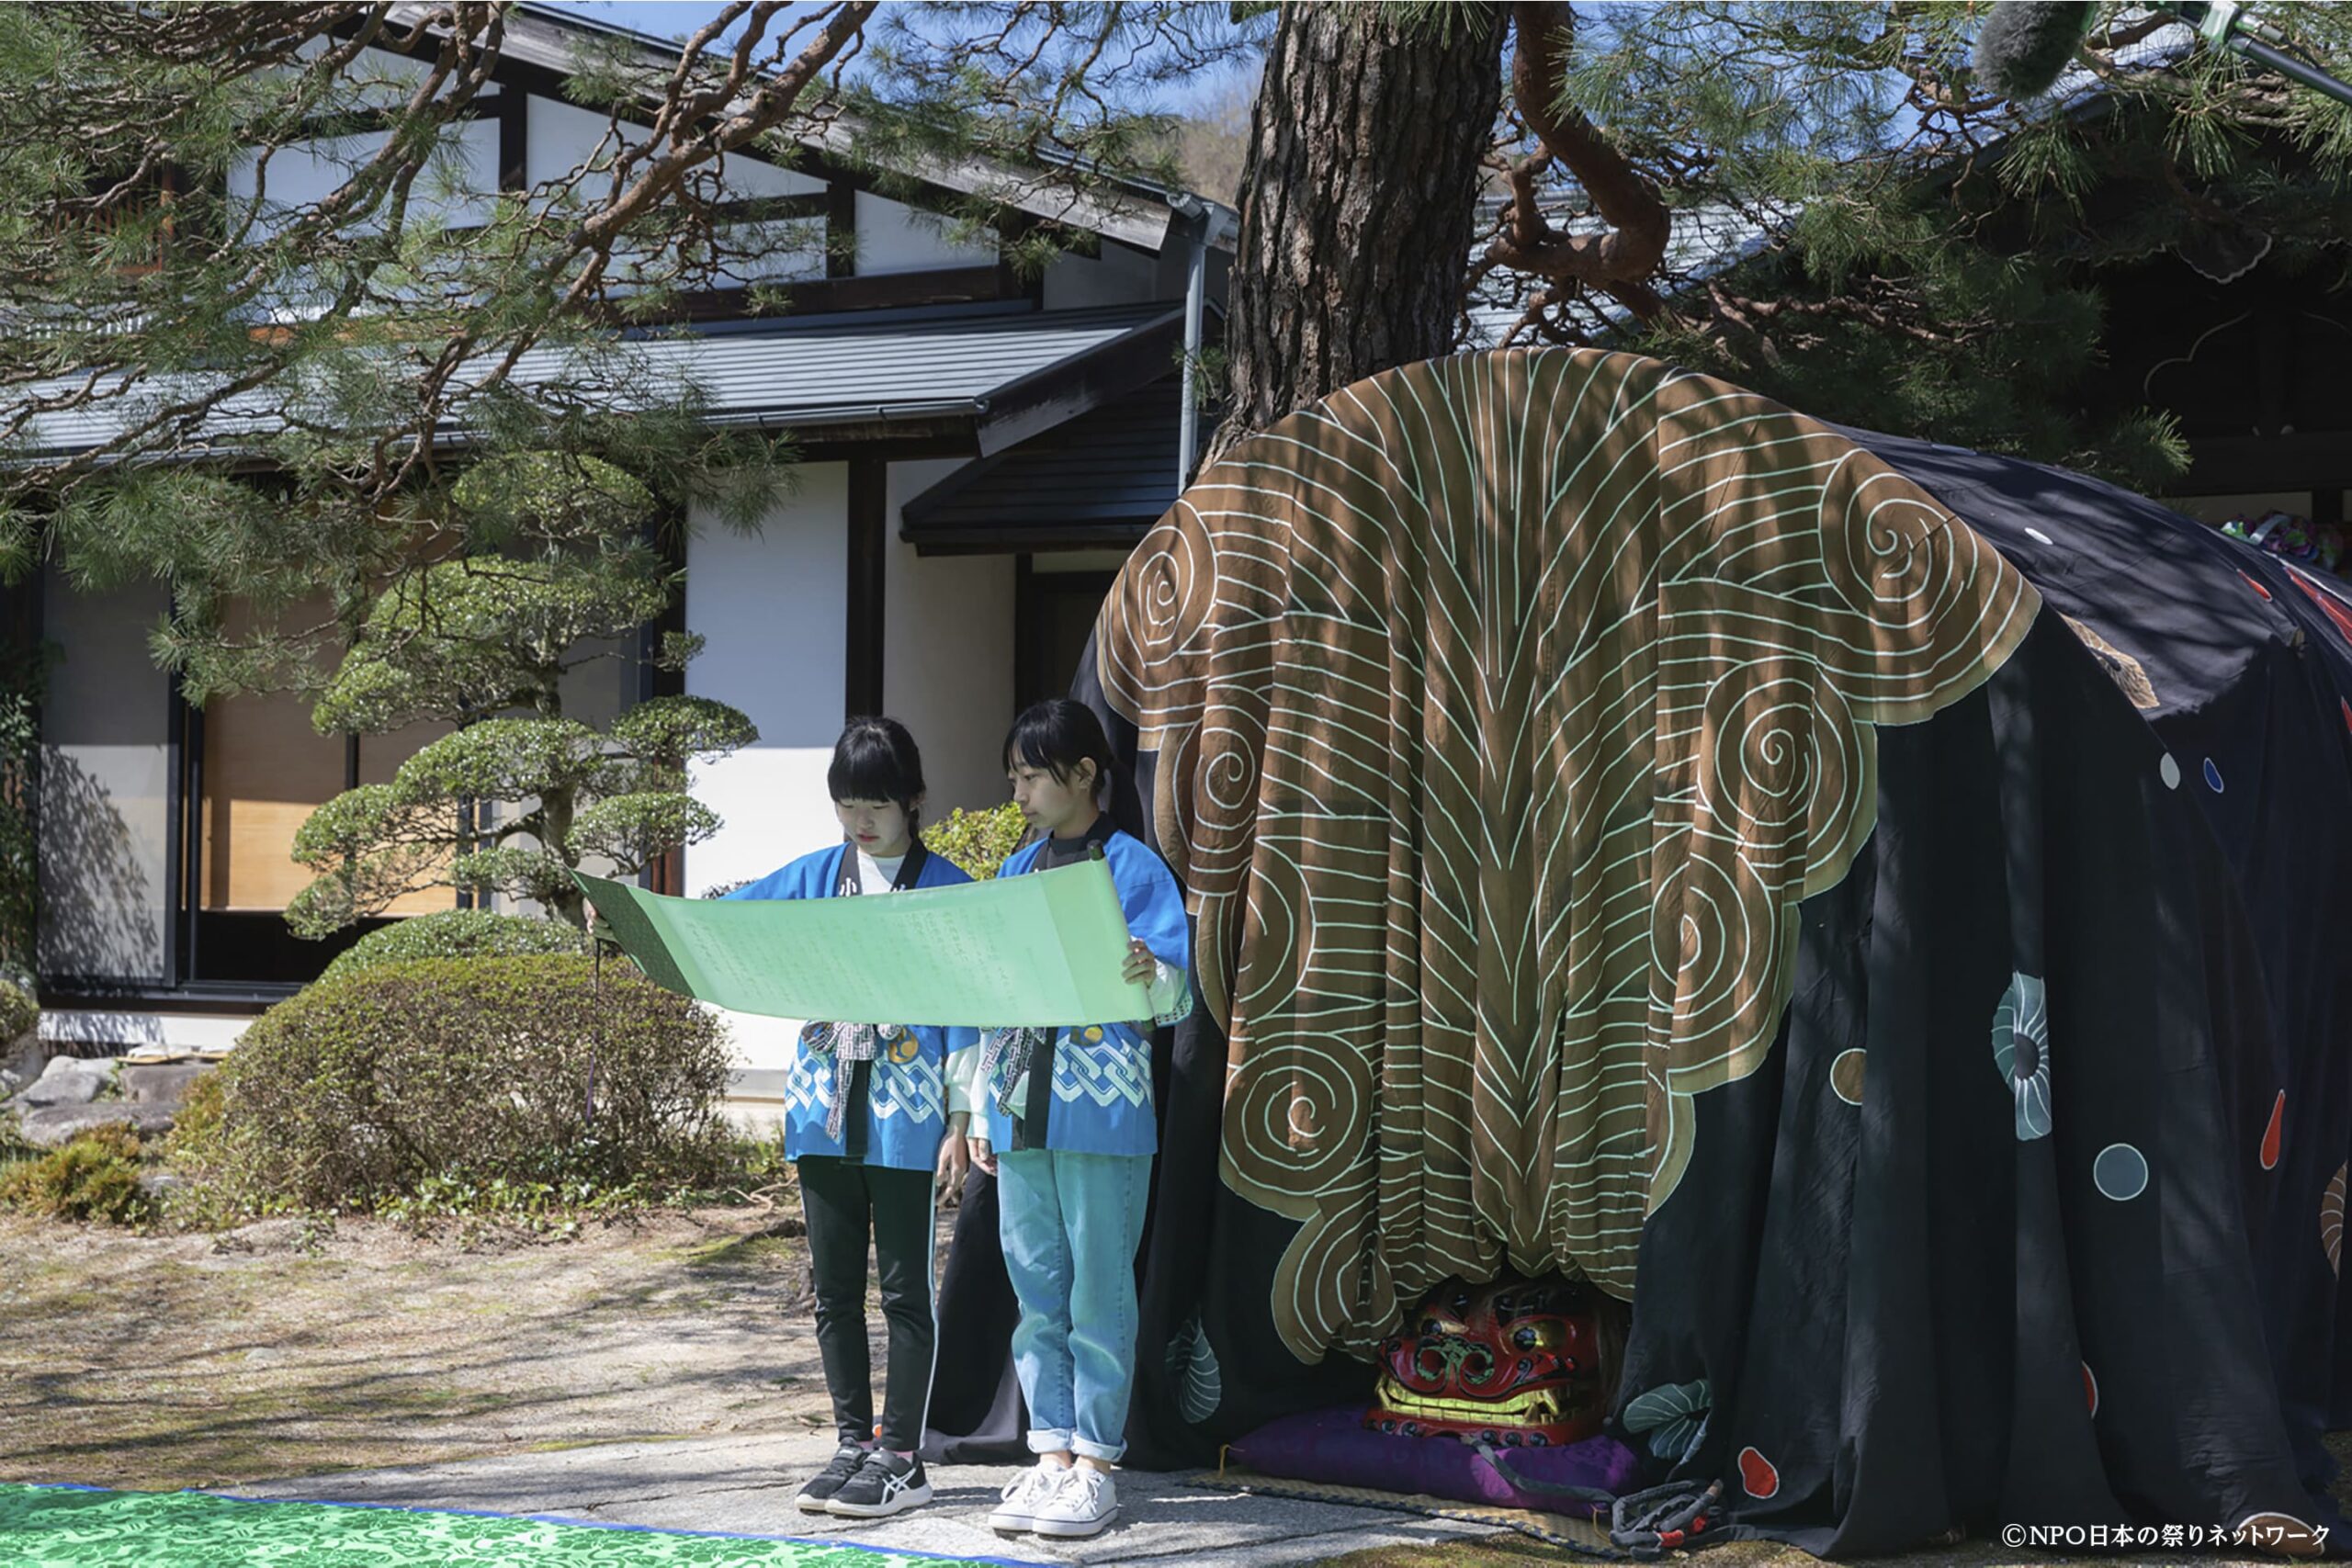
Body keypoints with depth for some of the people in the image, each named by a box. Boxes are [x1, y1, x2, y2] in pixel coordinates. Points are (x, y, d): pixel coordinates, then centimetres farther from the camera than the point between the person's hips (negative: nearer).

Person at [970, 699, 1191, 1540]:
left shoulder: (1133, 869, -4)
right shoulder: (1016, 873, 13)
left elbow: (1173, 1003, -9)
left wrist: (1149, 974, -32)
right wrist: (983, 1112, 17)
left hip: (1103, 1115, -6)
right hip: (1022, 1114, 6)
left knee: (1099, 1291, -1)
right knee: (1037, 1289, 9)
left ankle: (1095, 1464, 5)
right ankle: (1051, 1454, 15)